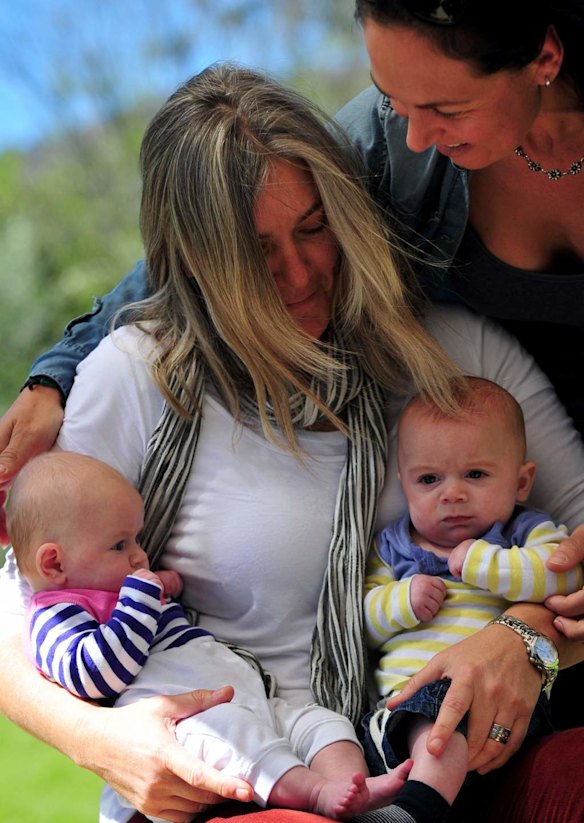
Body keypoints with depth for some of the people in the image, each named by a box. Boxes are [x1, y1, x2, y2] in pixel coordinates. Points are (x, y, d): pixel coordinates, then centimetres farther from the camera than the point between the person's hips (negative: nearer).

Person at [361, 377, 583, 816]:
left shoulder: (528, 533, 16)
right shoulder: (393, 545, 26)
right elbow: (362, 622, 22)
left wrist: (480, 562, -6)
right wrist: (402, 602, 2)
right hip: (410, 688, 5)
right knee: (434, 736, -30)